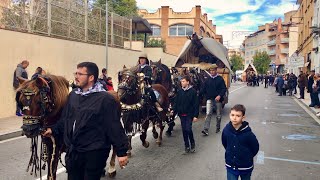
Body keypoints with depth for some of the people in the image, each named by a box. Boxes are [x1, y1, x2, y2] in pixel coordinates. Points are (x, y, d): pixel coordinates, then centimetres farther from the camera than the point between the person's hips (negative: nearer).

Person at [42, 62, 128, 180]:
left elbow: (115, 127, -15)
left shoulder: (105, 99, -16)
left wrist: (121, 152, -15)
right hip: (72, 152, 7)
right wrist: (54, 130, 13)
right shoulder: (73, 95, 5)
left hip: (94, 153, -6)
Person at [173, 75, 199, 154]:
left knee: (188, 129, -10)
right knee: (184, 130, 8)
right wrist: (174, 111, -5)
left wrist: (195, 115, -12)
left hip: (189, 114, -4)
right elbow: (176, 102, 8)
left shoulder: (193, 91, -8)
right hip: (182, 114, 4)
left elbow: (196, 104, -8)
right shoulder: (180, 91, 4)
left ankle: (192, 144, 14)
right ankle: (187, 146, 21)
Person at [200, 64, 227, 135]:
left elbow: (224, 89, -8)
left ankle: (218, 128, 29)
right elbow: (204, 89, 4)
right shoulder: (208, 79, 5)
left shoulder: (220, 79, -3)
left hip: (218, 99, -1)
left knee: (218, 115, 11)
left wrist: (220, 96, -23)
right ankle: (206, 130, -14)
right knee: (208, 114, -9)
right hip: (210, 99, 1)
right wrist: (199, 94, -11)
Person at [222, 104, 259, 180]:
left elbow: (255, 148, -8)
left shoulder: (248, 133, -24)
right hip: (231, 166, 2)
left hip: (245, 167, -1)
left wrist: (247, 157, 3)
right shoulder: (226, 130, -15)